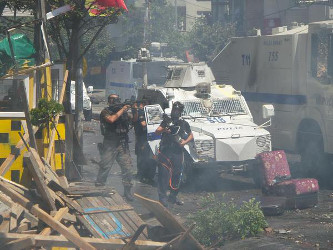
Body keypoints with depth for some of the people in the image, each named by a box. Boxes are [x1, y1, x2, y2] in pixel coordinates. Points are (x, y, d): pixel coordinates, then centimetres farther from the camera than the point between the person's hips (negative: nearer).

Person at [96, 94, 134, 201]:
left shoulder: (123, 111, 14)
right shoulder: (105, 112, -1)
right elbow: (111, 119, -20)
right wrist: (122, 110, -14)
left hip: (123, 144, 4)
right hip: (110, 144, -4)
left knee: (127, 167, 0)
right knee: (105, 167, -3)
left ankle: (127, 191, 8)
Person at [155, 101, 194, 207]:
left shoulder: (184, 124, 13)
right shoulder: (166, 121, 8)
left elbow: (191, 135, 20)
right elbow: (157, 131, -2)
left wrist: (185, 141, -1)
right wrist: (164, 130, -24)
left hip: (178, 153, 3)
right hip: (165, 152, -3)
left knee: (177, 175, 8)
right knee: (164, 175, -9)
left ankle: (172, 197, 21)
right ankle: (162, 198, -11)